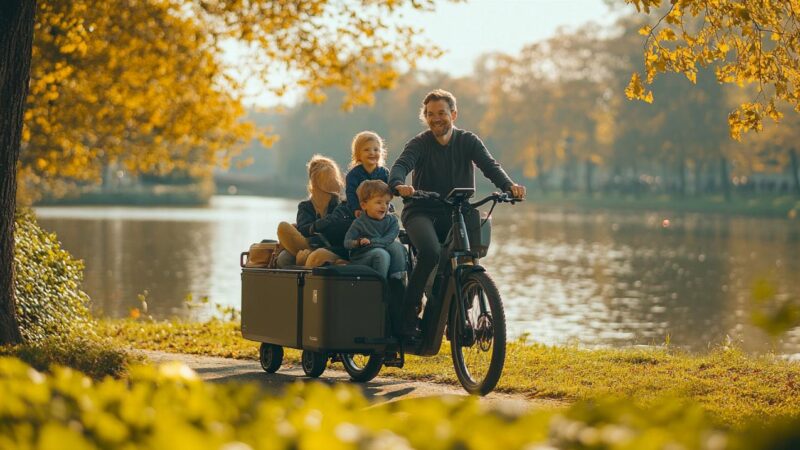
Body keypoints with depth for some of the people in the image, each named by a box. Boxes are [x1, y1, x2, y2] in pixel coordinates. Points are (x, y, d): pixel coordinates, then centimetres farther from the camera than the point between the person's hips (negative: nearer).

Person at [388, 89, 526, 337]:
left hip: (457, 214, 3)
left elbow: (490, 166, -11)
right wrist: (398, 185, -45)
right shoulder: (420, 144, -3)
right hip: (422, 212, -3)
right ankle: (408, 314, -22)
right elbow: (400, 165, -21)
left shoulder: (468, 141, 4)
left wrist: (509, 186, -33)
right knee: (430, 253, -31)